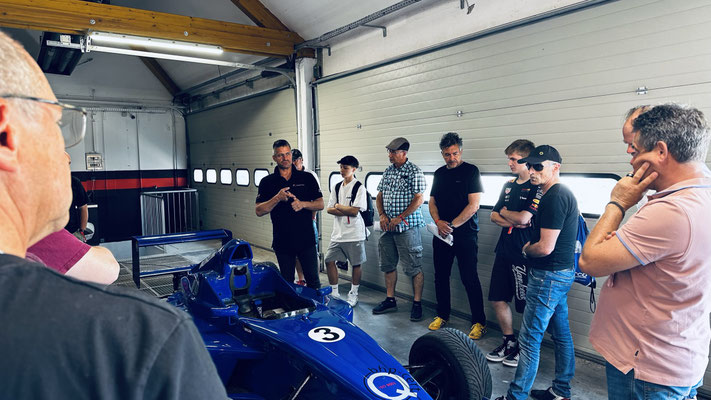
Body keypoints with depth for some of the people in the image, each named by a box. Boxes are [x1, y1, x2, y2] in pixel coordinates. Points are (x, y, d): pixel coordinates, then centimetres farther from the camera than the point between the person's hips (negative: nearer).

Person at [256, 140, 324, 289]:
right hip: (282, 242, 1)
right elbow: (259, 211, -4)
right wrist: (277, 198, -18)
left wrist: (302, 204, -15)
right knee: (287, 283, 12)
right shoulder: (267, 182, 3)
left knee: (313, 280, 6)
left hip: (306, 239, 0)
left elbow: (320, 204, 3)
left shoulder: (307, 178, 3)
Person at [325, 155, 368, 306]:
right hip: (338, 232, 6)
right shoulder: (337, 188, 12)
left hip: (354, 233, -6)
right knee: (329, 260, 5)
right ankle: (335, 293, 18)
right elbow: (329, 209, 6)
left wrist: (338, 206, -3)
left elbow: (355, 211, -16)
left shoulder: (359, 187, -8)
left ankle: (353, 295, 20)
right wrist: (346, 211, -9)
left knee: (356, 264, 5)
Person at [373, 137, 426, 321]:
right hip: (388, 227, 7)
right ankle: (390, 300, 25)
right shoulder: (388, 171, 13)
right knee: (388, 265, 13)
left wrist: (399, 218, -16)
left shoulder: (414, 171, -8)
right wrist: (382, 215, -1)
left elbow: (419, 199, -13)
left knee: (413, 267, -2)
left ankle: (417, 303, 10)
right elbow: (380, 196, 16)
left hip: (407, 227, -7)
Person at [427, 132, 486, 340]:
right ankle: (442, 315, 27)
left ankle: (479, 322, 8)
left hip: (465, 234, -6)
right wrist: (438, 222, -6)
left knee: (469, 278, -3)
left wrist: (452, 225, -14)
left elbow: (473, 205, -12)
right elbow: (432, 202, 14)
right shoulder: (439, 173, 12)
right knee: (441, 276, 12)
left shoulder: (471, 171, -6)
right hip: (441, 234, 6)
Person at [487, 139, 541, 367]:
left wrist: (505, 212, -2)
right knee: (498, 299, 12)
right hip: (504, 250, 8)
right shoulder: (508, 185, 14)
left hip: (524, 254, -8)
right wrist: (512, 222, -8)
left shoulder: (537, 188, -12)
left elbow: (524, 218, -21)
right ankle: (509, 342, 28)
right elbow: (494, 216, 12)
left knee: (526, 305, 4)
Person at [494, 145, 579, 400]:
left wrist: (526, 250, -5)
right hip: (562, 273, 11)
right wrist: (531, 245, 5)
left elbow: (545, 247, -24)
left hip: (548, 277, -11)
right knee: (561, 333, 17)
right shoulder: (562, 194, 12)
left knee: (529, 339, -3)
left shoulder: (554, 197, -21)